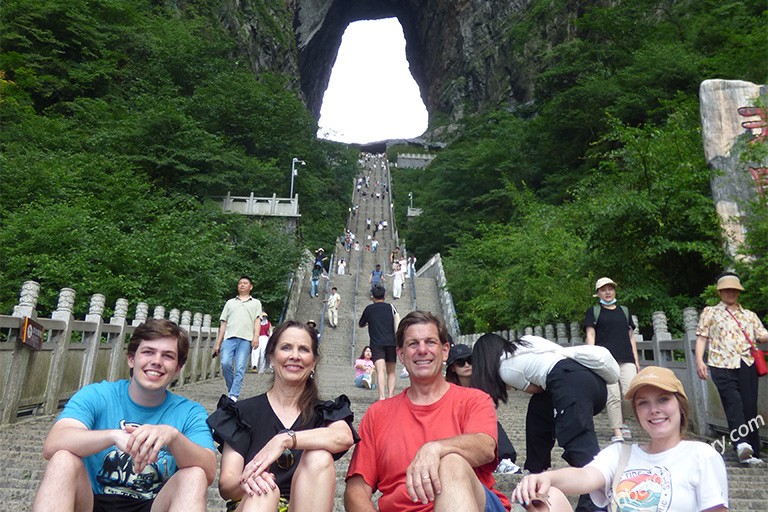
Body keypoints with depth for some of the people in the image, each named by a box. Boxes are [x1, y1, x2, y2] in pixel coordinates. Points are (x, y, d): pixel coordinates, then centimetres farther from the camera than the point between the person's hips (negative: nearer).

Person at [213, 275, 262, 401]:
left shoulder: (255, 303, 20)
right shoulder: (230, 302, 25)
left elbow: (257, 321, 7)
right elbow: (223, 324, 20)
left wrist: (256, 337, -10)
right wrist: (218, 343, 12)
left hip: (246, 339, -2)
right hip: (229, 338, 2)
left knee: (240, 368, -10)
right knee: (225, 363, -14)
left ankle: (233, 396, -8)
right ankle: (232, 390, 6)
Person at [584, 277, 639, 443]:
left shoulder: (625, 310, 20)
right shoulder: (593, 311, 10)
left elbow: (631, 337, 21)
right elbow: (590, 335, 4)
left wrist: (636, 360, 15)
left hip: (626, 359, 3)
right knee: (613, 396, -8)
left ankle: (622, 423, 17)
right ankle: (617, 432, 2)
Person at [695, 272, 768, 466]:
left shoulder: (749, 315, 22)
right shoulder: (710, 312, 13)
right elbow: (701, 338, 6)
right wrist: (699, 360, -7)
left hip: (746, 364, 3)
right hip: (722, 365, -3)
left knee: (750, 406, 0)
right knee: (733, 402, -19)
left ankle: (752, 453, 7)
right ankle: (740, 443, -30)